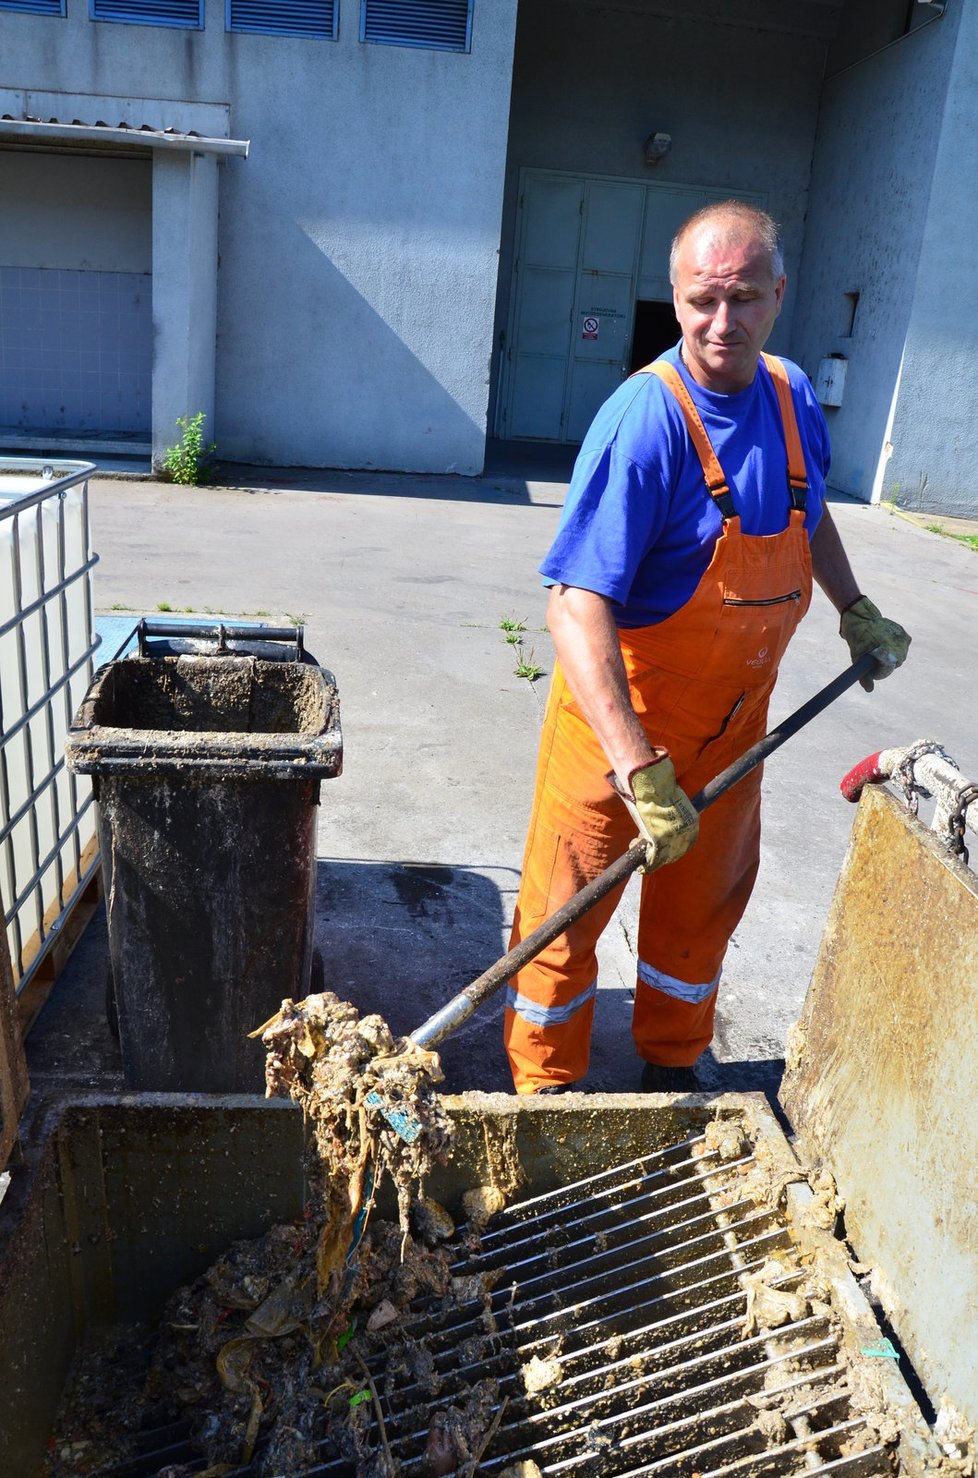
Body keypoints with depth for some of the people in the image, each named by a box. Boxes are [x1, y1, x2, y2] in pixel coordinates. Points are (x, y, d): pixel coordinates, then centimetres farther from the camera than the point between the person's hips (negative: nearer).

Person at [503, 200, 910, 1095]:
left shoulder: (793, 398, -1)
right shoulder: (644, 422, -24)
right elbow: (578, 606, -32)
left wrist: (856, 612, 19)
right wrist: (637, 765, -38)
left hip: (735, 719, 7)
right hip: (621, 715, -6)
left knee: (705, 898, 20)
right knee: (571, 906, 6)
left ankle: (672, 1065, 43)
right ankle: (546, 1090, 28)